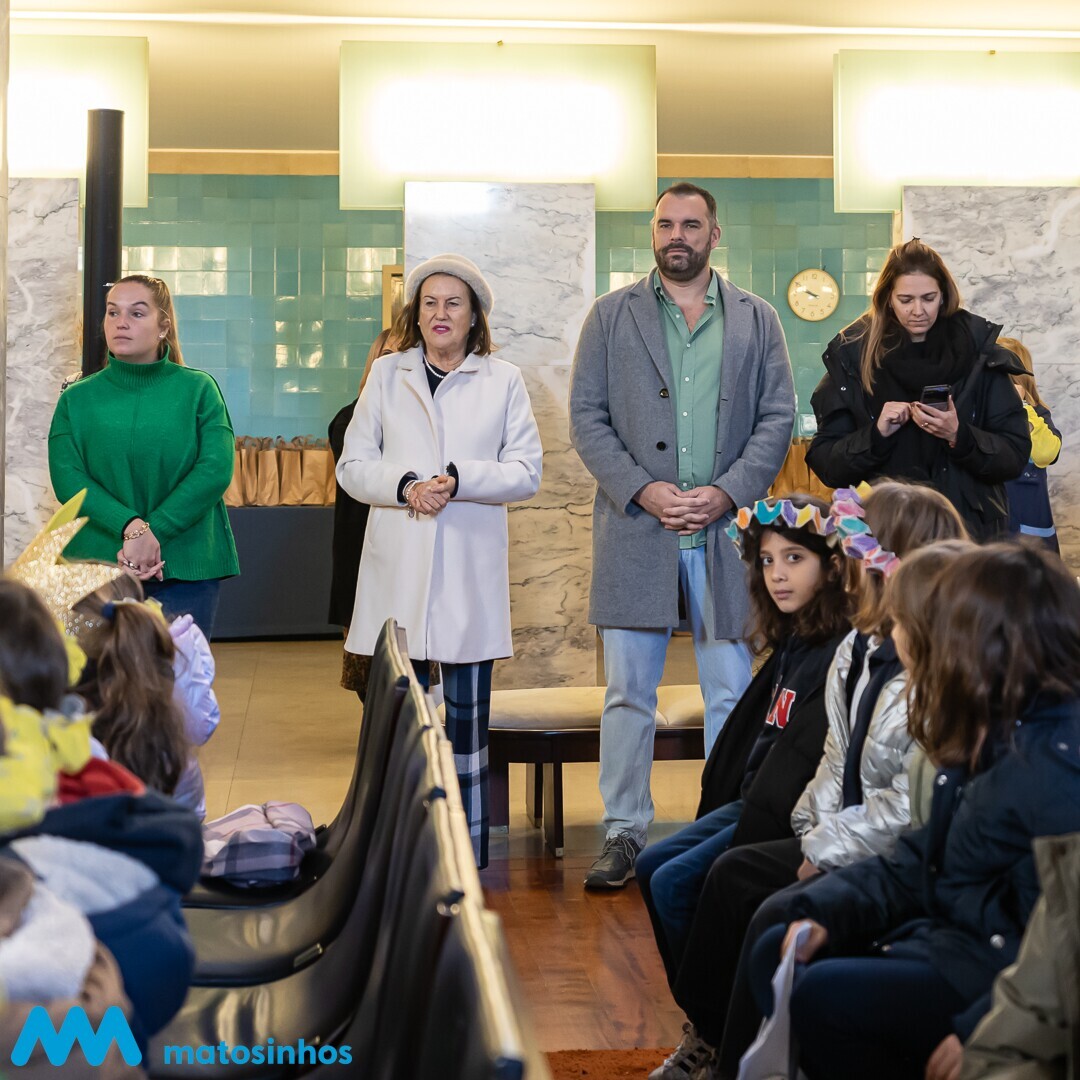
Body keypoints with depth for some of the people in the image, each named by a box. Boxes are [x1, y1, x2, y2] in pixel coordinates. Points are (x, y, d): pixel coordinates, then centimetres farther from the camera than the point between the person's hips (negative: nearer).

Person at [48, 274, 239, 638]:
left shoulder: (198, 389, 3)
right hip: (98, 566, 1)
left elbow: (216, 470, -8)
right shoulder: (77, 399, 7)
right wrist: (131, 527, -20)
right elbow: (67, 478, -5)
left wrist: (154, 532, -17)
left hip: (186, 568, -1)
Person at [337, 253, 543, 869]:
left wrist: (459, 479, -13)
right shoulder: (387, 375, 13)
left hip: (471, 571, -1)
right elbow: (353, 466, 8)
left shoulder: (504, 381, 9)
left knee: (467, 714, 2)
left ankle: (467, 857, 9)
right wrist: (405, 486, -11)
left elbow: (526, 472, 2)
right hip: (397, 571, 1)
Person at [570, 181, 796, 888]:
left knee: (732, 692, 4)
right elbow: (587, 417, 3)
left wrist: (725, 492, -9)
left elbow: (778, 418, 6)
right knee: (628, 692, 2)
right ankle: (624, 834, 10)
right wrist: (643, 490, -10)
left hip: (728, 527, 0)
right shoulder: (612, 315, 9)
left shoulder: (757, 320, 11)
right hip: (636, 524, 0)